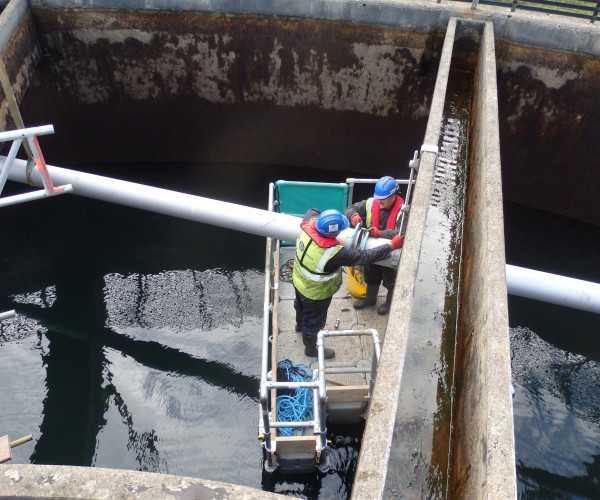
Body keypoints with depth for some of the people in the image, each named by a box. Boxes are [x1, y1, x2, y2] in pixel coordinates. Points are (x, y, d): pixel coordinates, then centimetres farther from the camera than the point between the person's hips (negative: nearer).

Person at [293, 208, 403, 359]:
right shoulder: (334, 253, -44)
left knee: (301, 306, 38)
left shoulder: (309, 224, -28)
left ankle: (300, 324, 70)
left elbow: (312, 211, -2)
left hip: (299, 280, 7)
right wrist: (392, 245, -26)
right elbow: (364, 257, -34)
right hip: (316, 294, -7)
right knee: (314, 322, 23)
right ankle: (311, 349, 51)